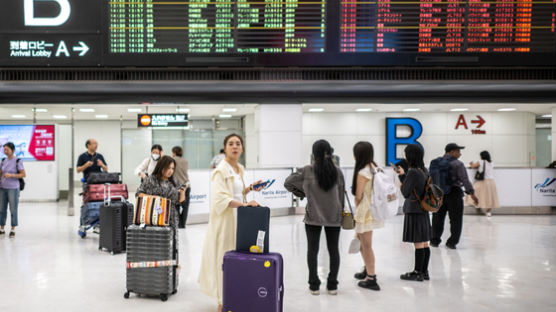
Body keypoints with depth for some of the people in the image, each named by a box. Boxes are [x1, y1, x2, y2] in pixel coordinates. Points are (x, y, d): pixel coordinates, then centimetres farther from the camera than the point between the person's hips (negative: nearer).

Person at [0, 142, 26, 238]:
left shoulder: (18, 161, -9)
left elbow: (24, 174, -10)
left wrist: (11, 175, -20)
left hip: (13, 188, -5)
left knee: (13, 209, 2)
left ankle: (13, 230, 13)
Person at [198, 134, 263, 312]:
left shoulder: (239, 169, 13)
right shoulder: (220, 170, -12)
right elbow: (220, 199, -22)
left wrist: (250, 188, 8)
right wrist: (244, 203, -27)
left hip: (238, 219, 8)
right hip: (224, 220, -8)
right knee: (224, 259, -2)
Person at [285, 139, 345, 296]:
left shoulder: (307, 171, -9)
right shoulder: (337, 172, -4)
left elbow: (288, 183, -2)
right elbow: (341, 194, 3)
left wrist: (298, 190, 17)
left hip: (313, 216, -2)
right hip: (334, 217, 2)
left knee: (312, 250, 8)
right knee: (333, 249, 10)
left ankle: (314, 285, 11)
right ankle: (332, 285, 16)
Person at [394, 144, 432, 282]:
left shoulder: (413, 172, -18)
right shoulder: (424, 170, 9)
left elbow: (405, 192, -11)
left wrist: (402, 175, 3)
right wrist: (402, 174, 18)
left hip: (414, 211, -9)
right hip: (424, 211, 9)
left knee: (418, 244, -1)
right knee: (425, 243, 13)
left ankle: (418, 273, 7)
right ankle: (424, 272, 21)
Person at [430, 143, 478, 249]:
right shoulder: (457, 164, -9)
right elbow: (465, 180, -14)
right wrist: (472, 193, -12)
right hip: (454, 194, -5)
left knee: (438, 218, 14)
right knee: (456, 220, 6)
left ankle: (435, 240, 19)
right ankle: (452, 242, 7)